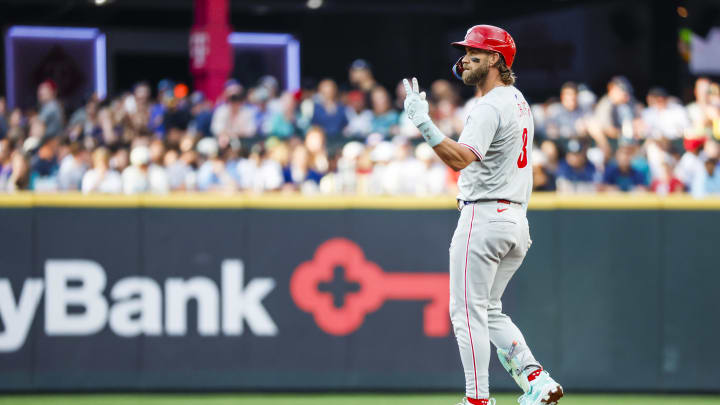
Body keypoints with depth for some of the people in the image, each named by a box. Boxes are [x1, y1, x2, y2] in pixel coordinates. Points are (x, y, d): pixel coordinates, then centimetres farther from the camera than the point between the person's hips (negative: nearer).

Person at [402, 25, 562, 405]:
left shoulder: (489, 108, -16)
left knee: (468, 312, -4)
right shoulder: (518, 100, 15)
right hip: (516, 219, 10)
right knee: (489, 311, 16)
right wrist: (472, 77, 29)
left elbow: (460, 158, -30)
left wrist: (423, 122, -36)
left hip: (484, 217, -10)